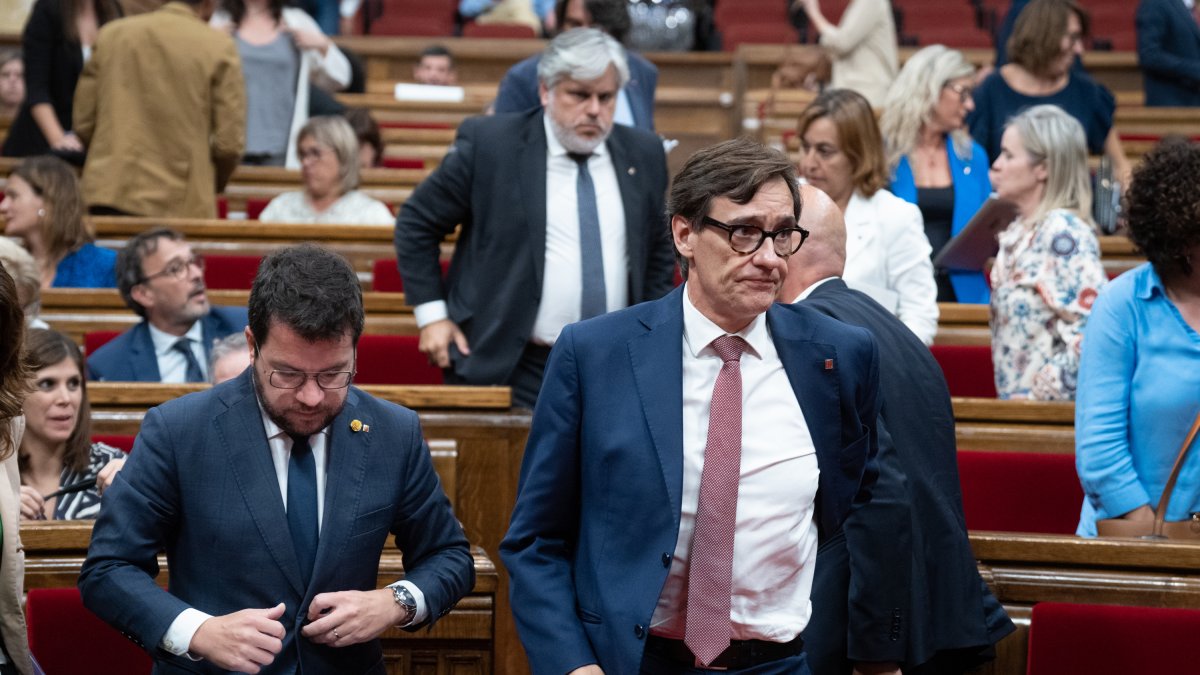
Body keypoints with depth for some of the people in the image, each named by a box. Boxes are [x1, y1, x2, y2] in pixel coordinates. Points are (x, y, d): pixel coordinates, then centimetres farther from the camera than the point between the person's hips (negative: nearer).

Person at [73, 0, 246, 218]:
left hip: (109, 193, 3)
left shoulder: (110, 35, 8)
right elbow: (229, 143, -4)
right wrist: (215, 185, 16)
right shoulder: (219, 48, -2)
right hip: (180, 201, -3)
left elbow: (83, 124, 9)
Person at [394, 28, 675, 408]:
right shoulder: (488, 144, -6)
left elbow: (658, 250, 20)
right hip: (507, 371, -3)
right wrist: (431, 314, -3)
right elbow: (417, 223, 3)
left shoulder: (644, 154, 7)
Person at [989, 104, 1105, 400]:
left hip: (1052, 407, -8)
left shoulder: (1063, 232, -14)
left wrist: (1041, 394, -20)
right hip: (1016, 398, 8)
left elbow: (1092, 328, -21)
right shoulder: (1018, 231, 12)